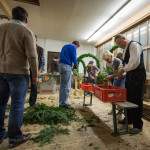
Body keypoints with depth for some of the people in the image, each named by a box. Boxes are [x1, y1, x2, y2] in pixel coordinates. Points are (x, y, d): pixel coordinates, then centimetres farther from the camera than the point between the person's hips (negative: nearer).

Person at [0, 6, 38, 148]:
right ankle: (14, 138, 15)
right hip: (18, 72, -5)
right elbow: (32, 56, -12)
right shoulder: (27, 32, -4)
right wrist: (35, 75, -4)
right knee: (17, 104, 2)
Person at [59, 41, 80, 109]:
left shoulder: (64, 46, 25)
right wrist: (75, 65, 8)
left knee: (62, 85, 9)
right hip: (67, 66, -8)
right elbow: (74, 58, -11)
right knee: (66, 86, -5)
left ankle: (61, 103, 14)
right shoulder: (73, 47, -1)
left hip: (61, 65, 8)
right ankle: (64, 103, -1)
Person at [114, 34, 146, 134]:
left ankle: (138, 125, 12)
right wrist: (120, 72, 5)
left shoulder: (134, 45, -10)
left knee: (136, 100, -3)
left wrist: (122, 70, -19)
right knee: (128, 98, 14)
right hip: (130, 75, 9)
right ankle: (129, 119, 30)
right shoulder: (125, 49, 18)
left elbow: (135, 62, -23)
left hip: (137, 76, -9)